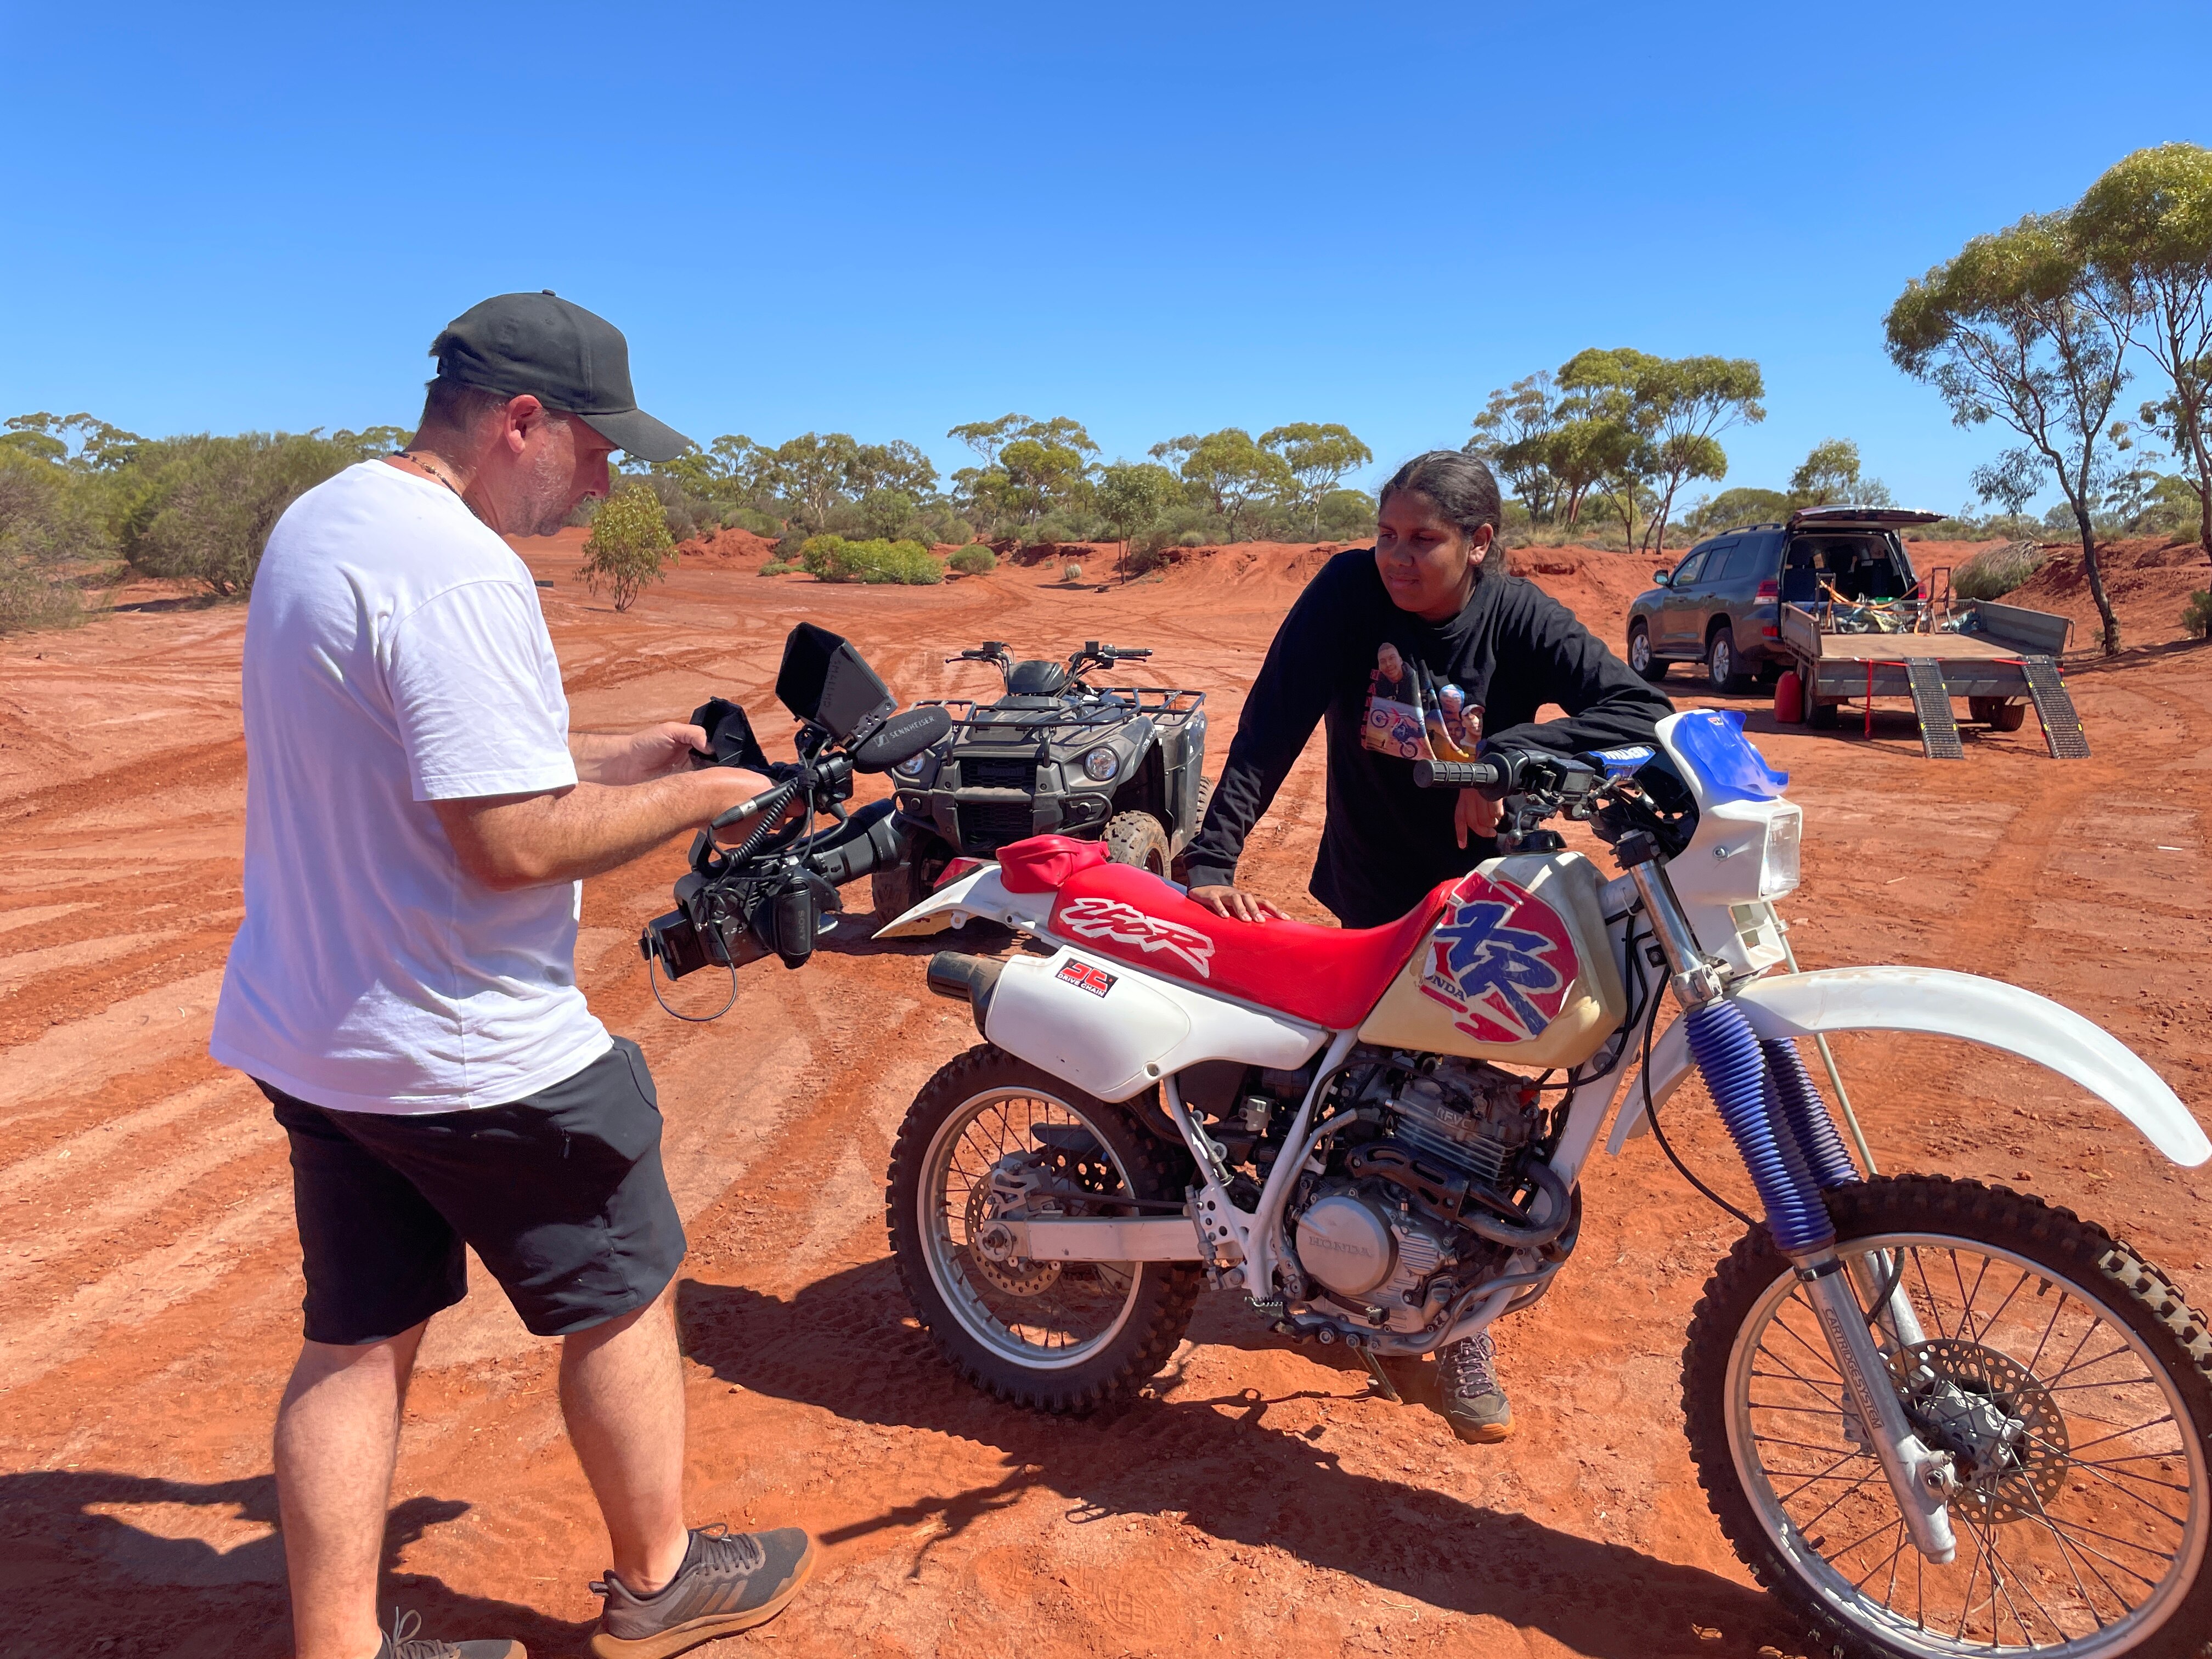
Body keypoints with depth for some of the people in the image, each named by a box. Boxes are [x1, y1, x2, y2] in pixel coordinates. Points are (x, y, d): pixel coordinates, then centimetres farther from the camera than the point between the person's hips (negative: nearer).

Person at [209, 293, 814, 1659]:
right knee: (624, 1296, 12)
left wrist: (621, 757, 10)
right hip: (468, 1056, -9)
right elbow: (515, 842, -28)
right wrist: (694, 799, -14)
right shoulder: (458, 571, -24)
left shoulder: (319, 522, 9)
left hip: (311, 1032, 9)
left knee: (358, 1340, 17)